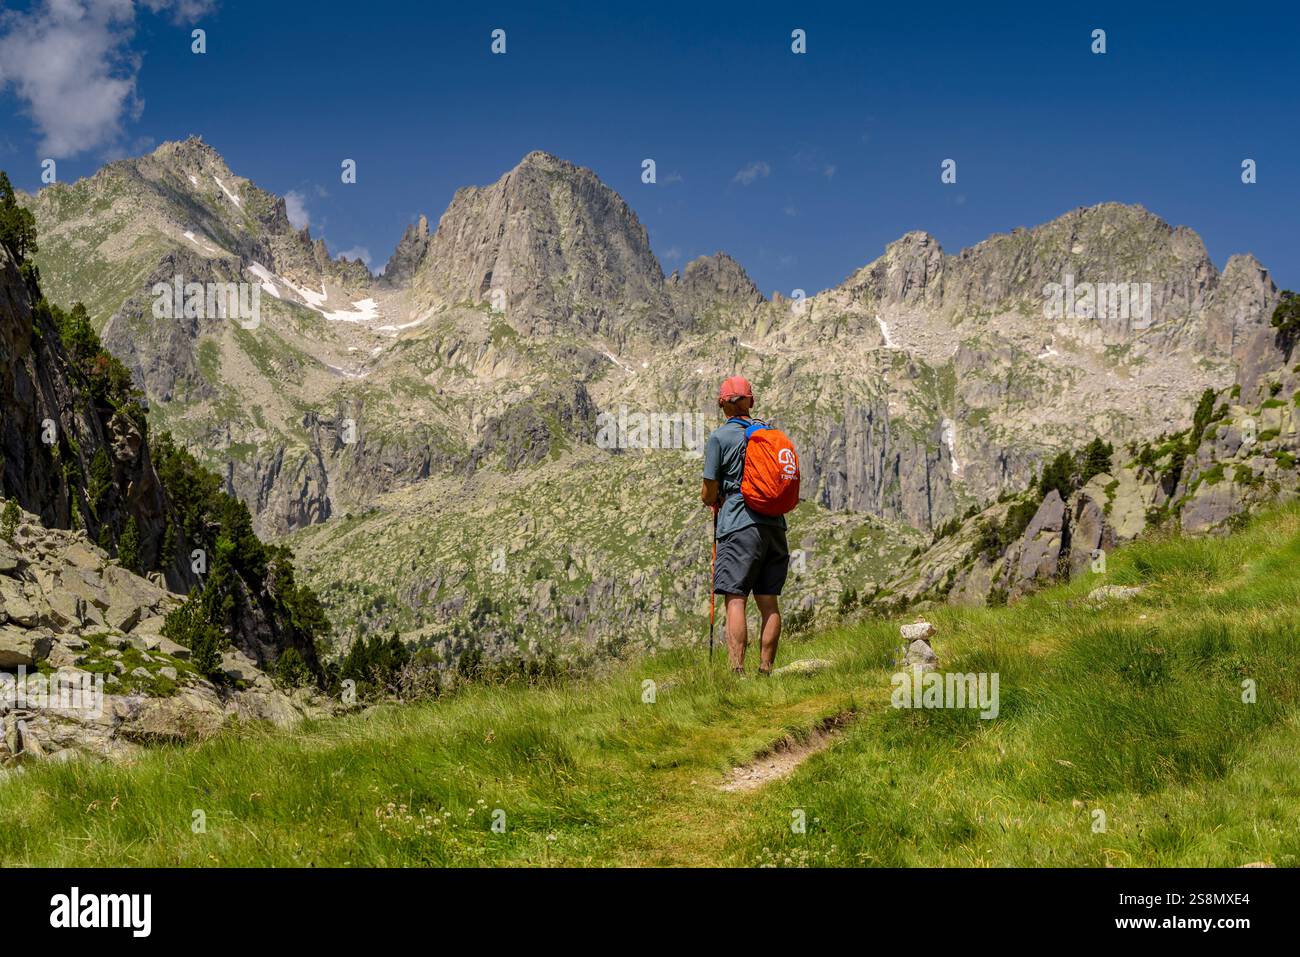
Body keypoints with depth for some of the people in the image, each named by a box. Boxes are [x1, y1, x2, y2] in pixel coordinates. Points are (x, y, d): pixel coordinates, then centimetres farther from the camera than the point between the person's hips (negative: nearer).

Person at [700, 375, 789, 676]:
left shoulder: (718, 438, -3)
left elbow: (709, 494, -2)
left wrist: (712, 499, 20)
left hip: (739, 527, -5)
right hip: (774, 525, 5)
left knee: (735, 601, -7)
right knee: (768, 602, 9)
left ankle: (737, 672, -15)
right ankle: (766, 671, 11)